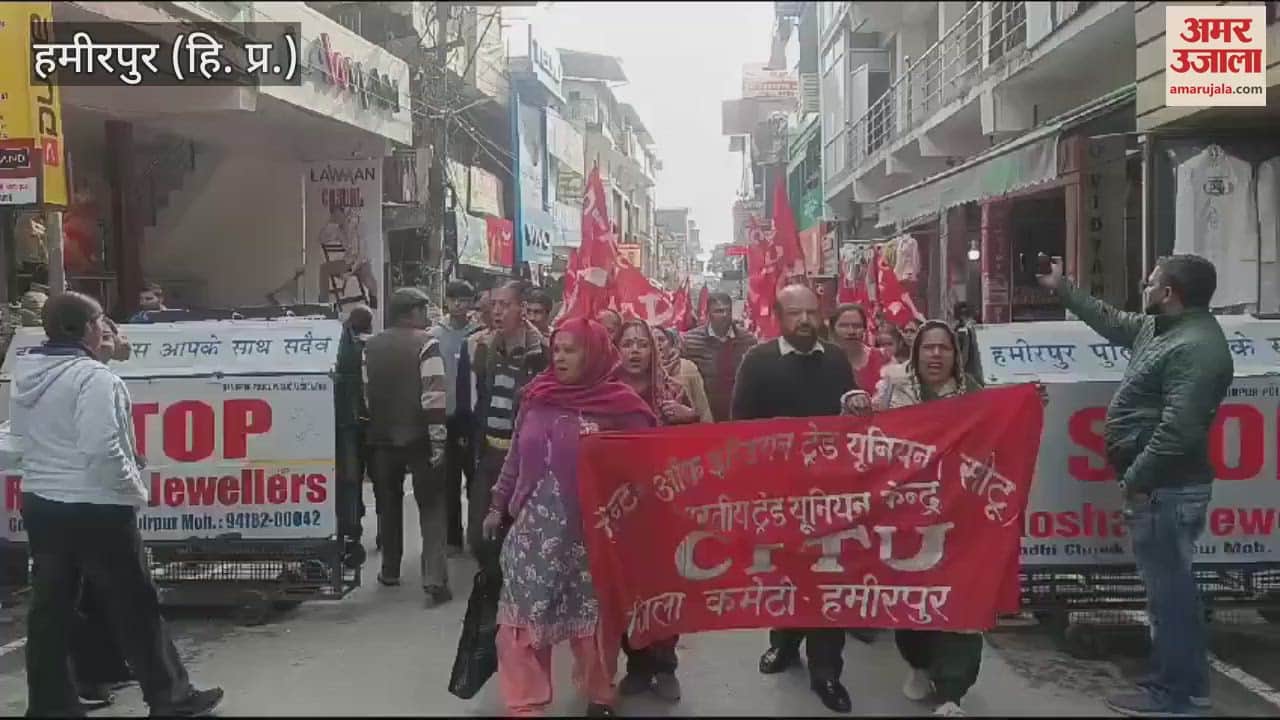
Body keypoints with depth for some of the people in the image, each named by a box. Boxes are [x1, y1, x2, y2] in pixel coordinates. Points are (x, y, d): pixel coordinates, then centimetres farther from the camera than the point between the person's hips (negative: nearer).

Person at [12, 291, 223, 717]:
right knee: (134, 606, 2)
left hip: (39, 503, 8)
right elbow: (101, 448, -25)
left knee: (50, 608, 13)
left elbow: (22, 437, 17)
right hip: (94, 509, -8)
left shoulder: (24, 375, 7)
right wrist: (134, 490, -12)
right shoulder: (91, 377, -19)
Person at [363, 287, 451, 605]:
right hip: (418, 437, -4)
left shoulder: (371, 346, 4)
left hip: (382, 438, 5)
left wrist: (370, 430, 16)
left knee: (388, 504, 20)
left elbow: (364, 391, 7)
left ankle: (390, 571, 30)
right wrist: (438, 439, -16)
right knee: (432, 507, 2)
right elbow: (434, 395, -19)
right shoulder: (426, 343, -12)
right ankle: (434, 581, -6)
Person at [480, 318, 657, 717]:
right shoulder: (537, 396, 5)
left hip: (594, 530, -3)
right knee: (523, 615, 4)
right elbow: (515, 457, 14)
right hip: (535, 527, 3)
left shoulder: (621, 405, -9)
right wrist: (498, 505, 16)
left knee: (593, 615, 11)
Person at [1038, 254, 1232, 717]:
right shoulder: (1161, 327, 11)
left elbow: (1177, 430, -27)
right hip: (1160, 485, 11)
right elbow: (1112, 322, 30)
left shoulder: (1196, 347, -21)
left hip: (1166, 488, -11)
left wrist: (1134, 478, -19)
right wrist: (1062, 289, 33)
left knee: (1169, 591, -1)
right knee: (1171, 588, 18)